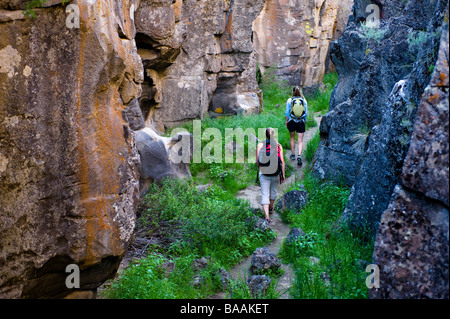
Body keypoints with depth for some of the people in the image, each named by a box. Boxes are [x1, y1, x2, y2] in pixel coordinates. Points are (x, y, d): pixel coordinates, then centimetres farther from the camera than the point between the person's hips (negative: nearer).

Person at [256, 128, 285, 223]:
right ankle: (271, 208, 47)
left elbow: (257, 161, -3)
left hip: (263, 173, -2)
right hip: (275, 173, 2)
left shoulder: (260, 145, -7)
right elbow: (282, 162, -5)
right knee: (273, 191, 25)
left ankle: (267, 216, -9)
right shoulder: (278, 145, -5)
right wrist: (283, 175, 4)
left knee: (265, 194, 1)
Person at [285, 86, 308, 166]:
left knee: (292, 138, 19)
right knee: (300, 141, 1)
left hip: (291, 121, 0)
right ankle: (299, 155, -18)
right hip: (301, 122, 0)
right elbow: (306, 113, 3)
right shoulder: (304, 100, -3)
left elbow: (287, 112, -3)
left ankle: (293, 155, 26)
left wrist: (286, 121, 9)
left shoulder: (289, 100, -7)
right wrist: (305, 121, 16)